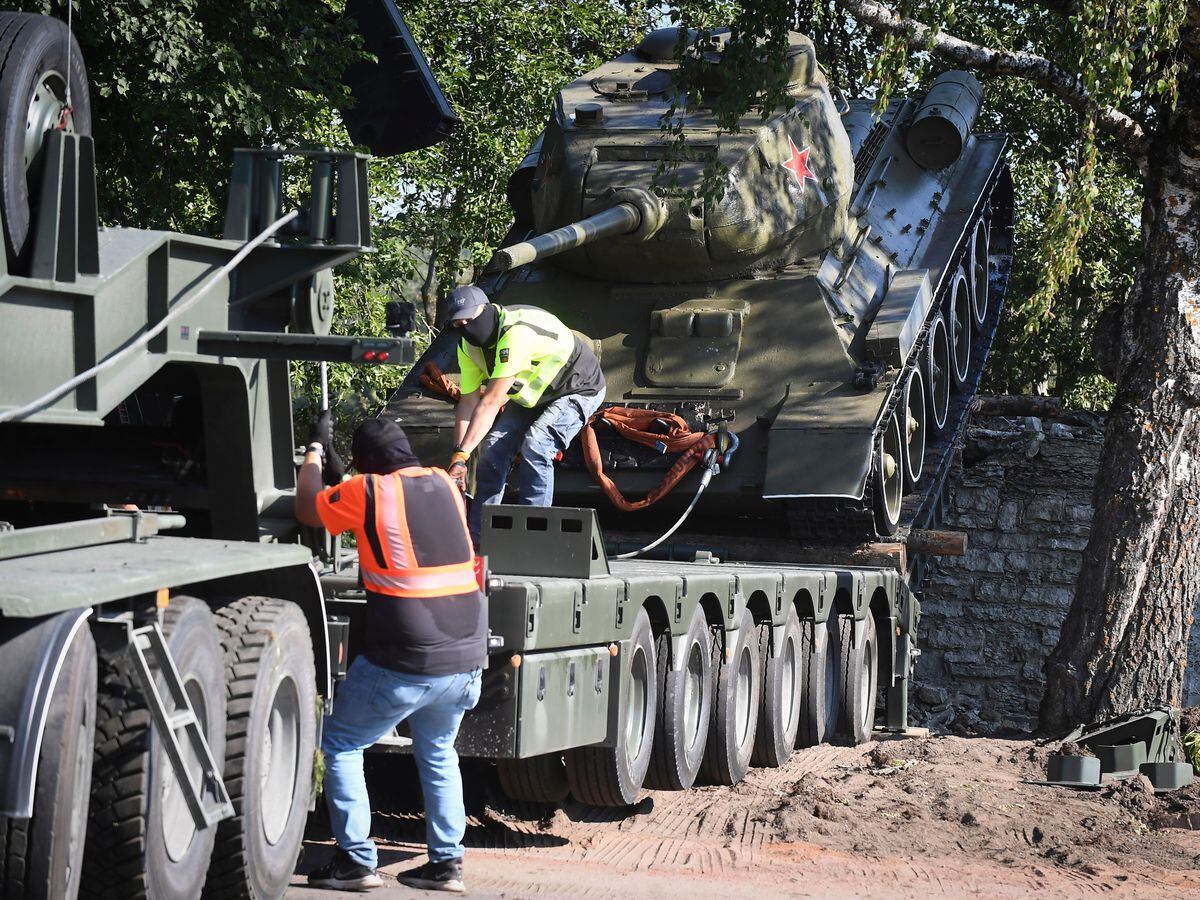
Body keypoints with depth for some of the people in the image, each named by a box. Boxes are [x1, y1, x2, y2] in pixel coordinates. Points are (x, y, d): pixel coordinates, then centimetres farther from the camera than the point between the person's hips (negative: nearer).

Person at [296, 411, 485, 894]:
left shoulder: (367, 491, -6)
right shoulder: (444, 484, 10)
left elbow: (307, 510, 12)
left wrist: (316, 449, 25)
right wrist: (336, 471, 37)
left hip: (406, 662, -6)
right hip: (466, 656, 6)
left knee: (341, 745, 10)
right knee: (437, 752, 24)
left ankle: (357, 861, 6)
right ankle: (446, 862, 20)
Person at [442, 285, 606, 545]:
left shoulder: (516, 333, -38)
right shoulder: (469, 347, -10)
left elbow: (491, 402, -40)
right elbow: (468, 401, -10)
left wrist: (462, 454, -40)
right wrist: (458, 454, -22)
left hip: (578, 389, -8)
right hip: (530, 395, 8)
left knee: (534, 446, -27)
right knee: (494, 446, -5)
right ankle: (477, 538, 2)